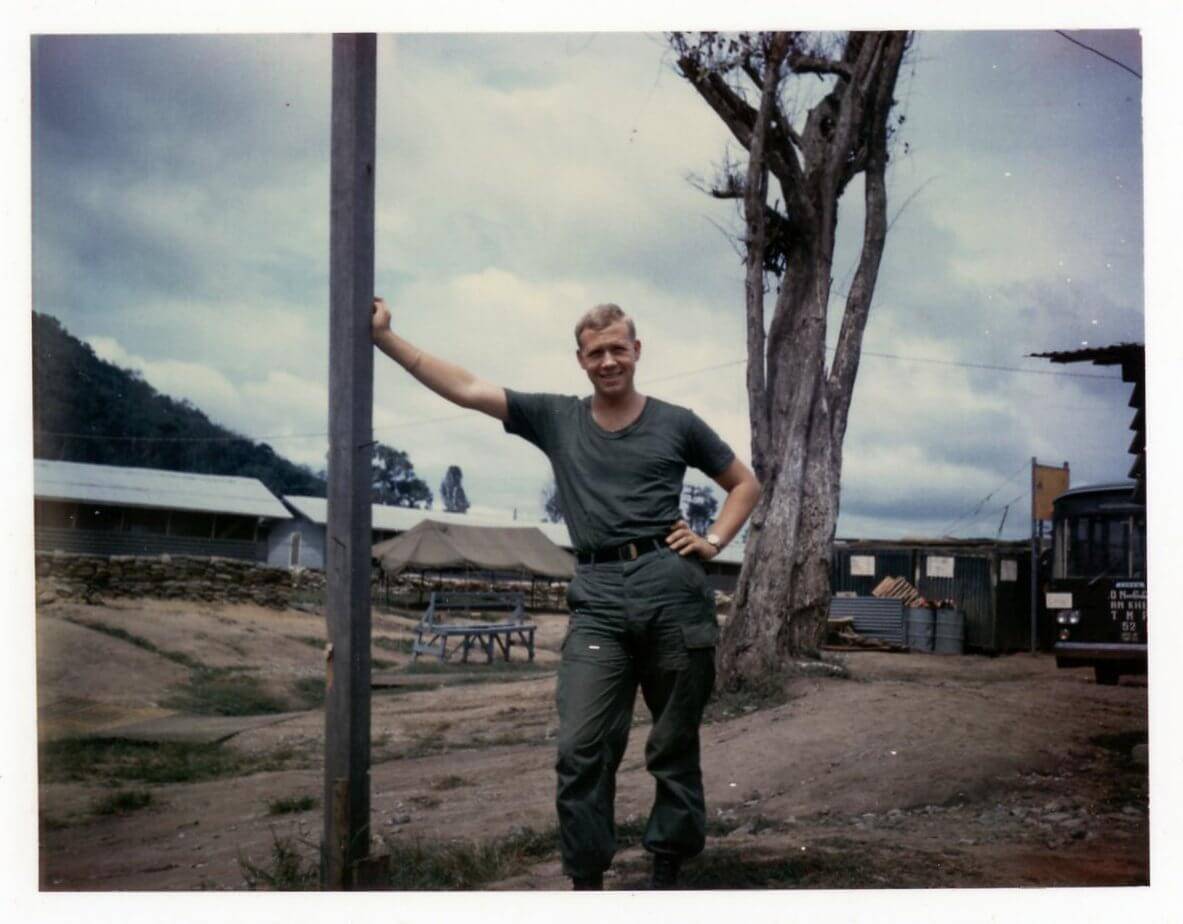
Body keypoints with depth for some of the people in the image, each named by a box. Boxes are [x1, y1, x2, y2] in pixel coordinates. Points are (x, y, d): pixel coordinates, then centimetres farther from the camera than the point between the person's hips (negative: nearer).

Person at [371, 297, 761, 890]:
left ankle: (666, 874, 19)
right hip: (597, 602, 0)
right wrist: (384, 338, 3)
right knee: (582, 749, -9)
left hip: (674, 595, 0)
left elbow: (744, 484, 21)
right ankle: (586, 882, 1)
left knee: (674, 746, 6)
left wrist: (713, 542, 6)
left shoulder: (675, 424, 11)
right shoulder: (555, 419, 12)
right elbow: (465, 389, 8)